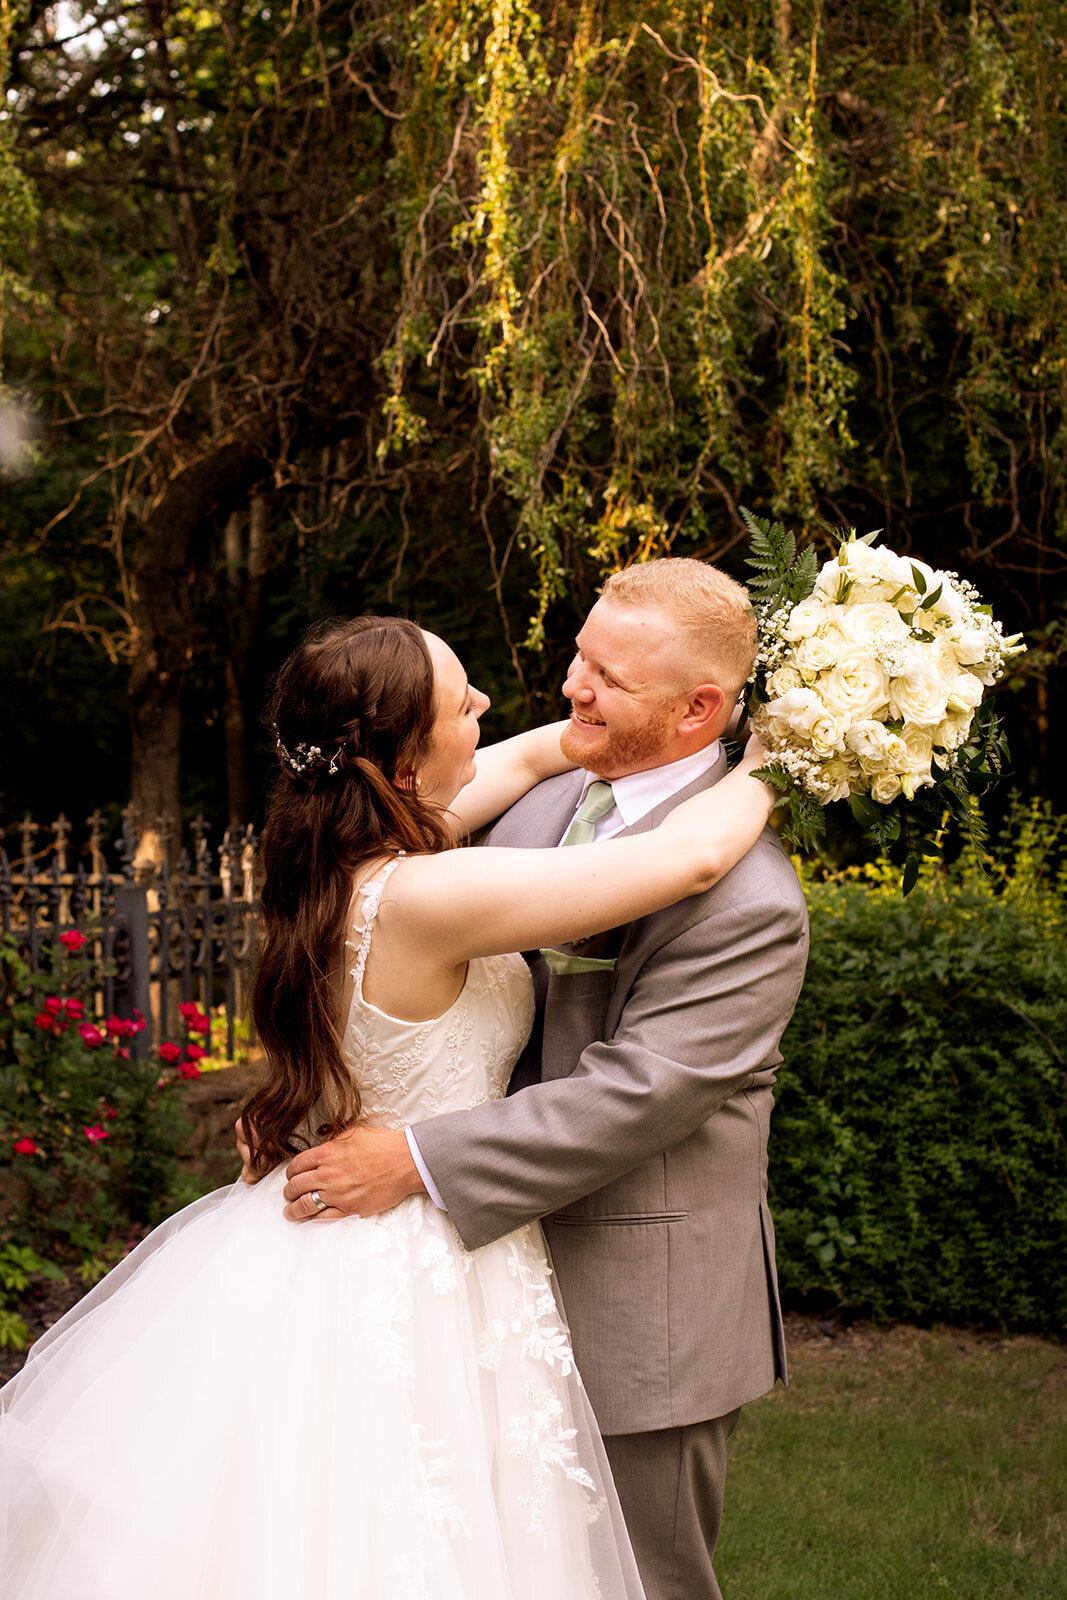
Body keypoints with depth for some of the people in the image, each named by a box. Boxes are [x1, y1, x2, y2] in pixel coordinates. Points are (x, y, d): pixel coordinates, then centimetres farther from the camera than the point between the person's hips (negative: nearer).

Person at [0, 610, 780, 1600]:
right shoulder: (425, 897, -28)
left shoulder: (343, 843, -3)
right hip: (408, 1284, -9)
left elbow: (530, 756, 11)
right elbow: (693, 855, -27)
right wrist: (764, 769, -6)